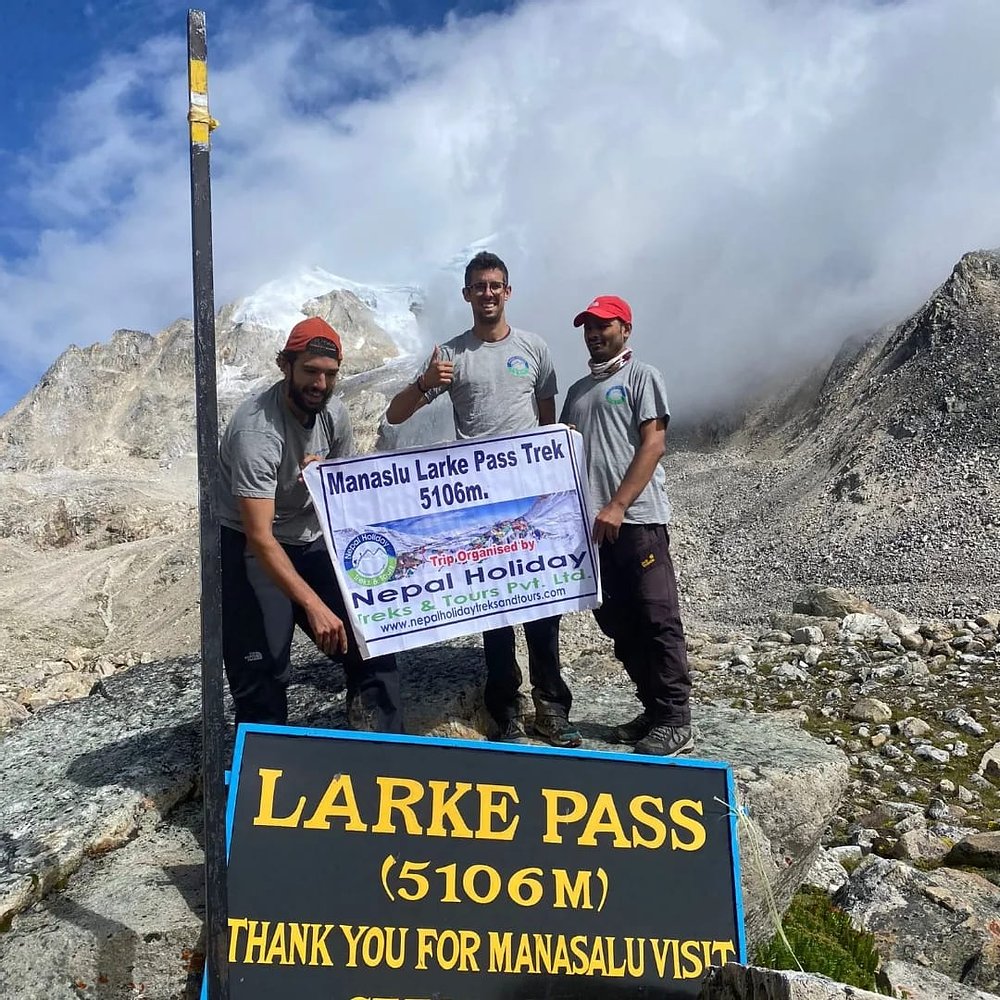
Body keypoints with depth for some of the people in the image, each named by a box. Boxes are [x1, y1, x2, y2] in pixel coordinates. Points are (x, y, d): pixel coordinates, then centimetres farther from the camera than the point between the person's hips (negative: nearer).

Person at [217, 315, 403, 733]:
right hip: (249, 547, -6)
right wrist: (314, 605, -38)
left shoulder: (333, 412, -6)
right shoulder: (256, 430, -28)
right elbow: (260, 538, -32)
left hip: (311, 540, 6)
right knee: (261, 672, -10)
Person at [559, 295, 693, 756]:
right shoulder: (578, 390, 21)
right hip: (591, 524, 7)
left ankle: (675, 721, 1)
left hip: (637, 519, -7)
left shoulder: (642, 376, 1)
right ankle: (653, 709, 20)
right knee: (617, 622, 10)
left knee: (656, 619, -6)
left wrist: (617, 506, -16)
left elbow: (653, 445, -9)